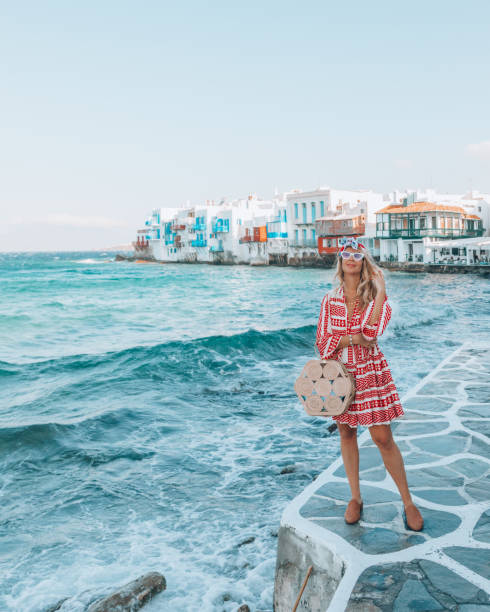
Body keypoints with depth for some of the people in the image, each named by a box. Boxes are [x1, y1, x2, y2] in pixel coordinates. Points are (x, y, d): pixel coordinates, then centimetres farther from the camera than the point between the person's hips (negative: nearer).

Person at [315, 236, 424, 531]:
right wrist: (352, 339, -15)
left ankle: (408, 501, 14)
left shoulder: (375, 295, -5)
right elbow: (322, 343, 0)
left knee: (383, 437, -2)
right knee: (347, 433, 11)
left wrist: (381, 290, -21)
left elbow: (372, 332, -23)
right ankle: (356, 497, 27)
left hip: (371, 372, -2)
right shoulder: (331, 300, 1)